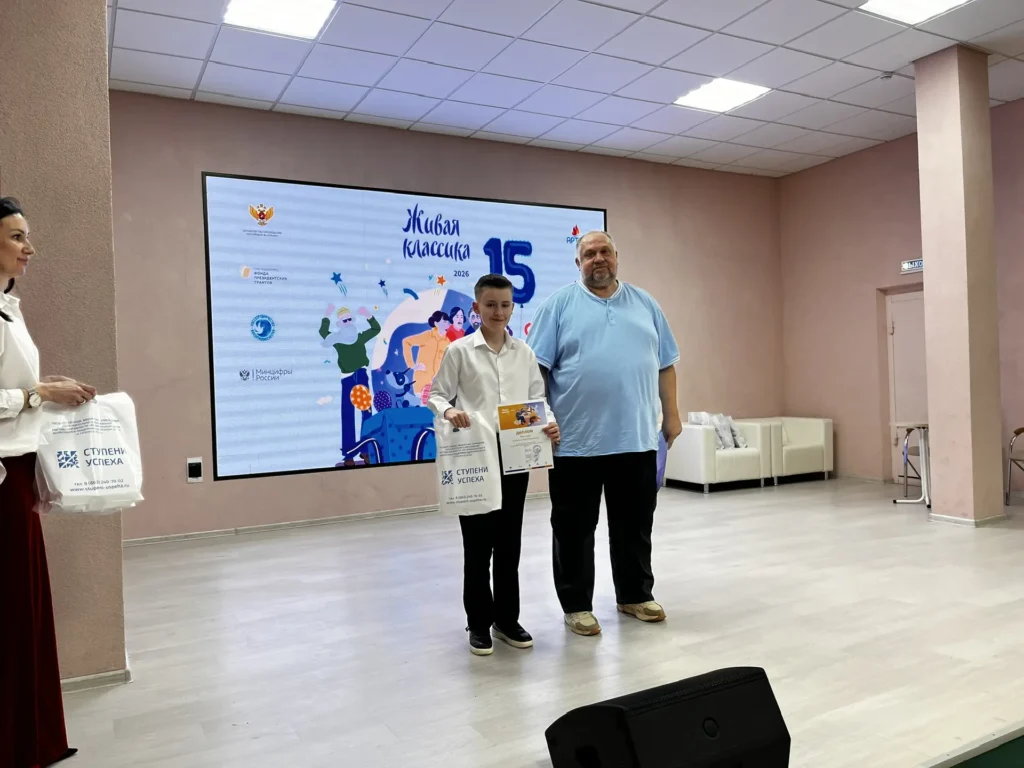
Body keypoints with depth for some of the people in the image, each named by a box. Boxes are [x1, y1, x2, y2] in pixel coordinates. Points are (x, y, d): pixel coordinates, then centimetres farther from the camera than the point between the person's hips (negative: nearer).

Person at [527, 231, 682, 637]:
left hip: (637, 437, 4)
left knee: (635, 525, 15)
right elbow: (536, 367, -4)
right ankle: (576, 604, 21)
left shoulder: (644, 303, 12)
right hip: (576, 440, -3)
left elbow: (665, 364, 13)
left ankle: (635, 595, 31)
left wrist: (671, 414, 8)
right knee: (574, 528, 7)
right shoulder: (559, 304, 0)